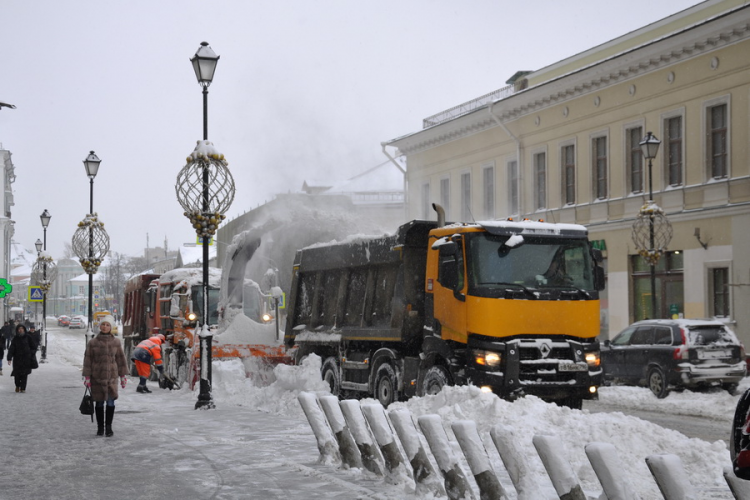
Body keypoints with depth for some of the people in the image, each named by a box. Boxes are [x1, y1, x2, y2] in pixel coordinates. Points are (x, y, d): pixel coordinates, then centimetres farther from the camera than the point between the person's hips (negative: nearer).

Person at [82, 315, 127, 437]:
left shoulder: (116, 342, 4)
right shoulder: (92, 343, 1)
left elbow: (120, 359, 9)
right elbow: (87, 360, 1)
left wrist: (123, 376, 8)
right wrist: (87, 376, -2)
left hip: (111, 376, 0)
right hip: (97, 377, 0)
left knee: (110, 402, -4)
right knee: (99, 403, 5)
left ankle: (108, 427, 7)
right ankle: (100, 427, 16)